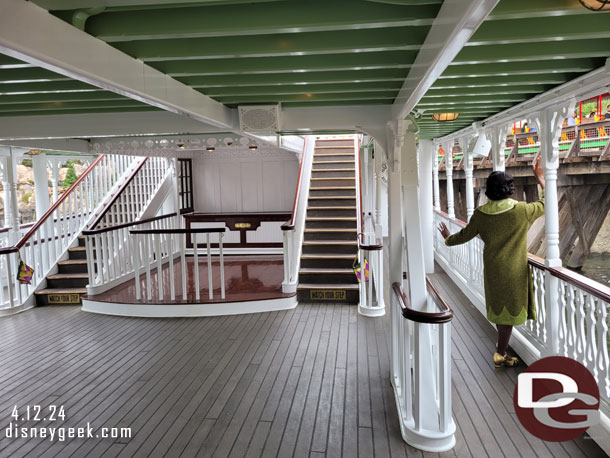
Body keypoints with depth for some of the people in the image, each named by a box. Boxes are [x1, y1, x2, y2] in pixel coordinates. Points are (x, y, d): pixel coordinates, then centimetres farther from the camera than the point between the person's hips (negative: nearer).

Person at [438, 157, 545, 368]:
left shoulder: (481, 214, -8)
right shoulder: (521, 211, -16)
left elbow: (465, 235, 4)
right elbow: (546, 205, 2)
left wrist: (448, 239, 25)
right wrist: (541, 180, 12)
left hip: (492, 269, 4)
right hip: (514, 270, -4)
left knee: (498, 305, 20)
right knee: (510, 308, 7)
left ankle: (501, 348, 37)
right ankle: (500, 354, 15)